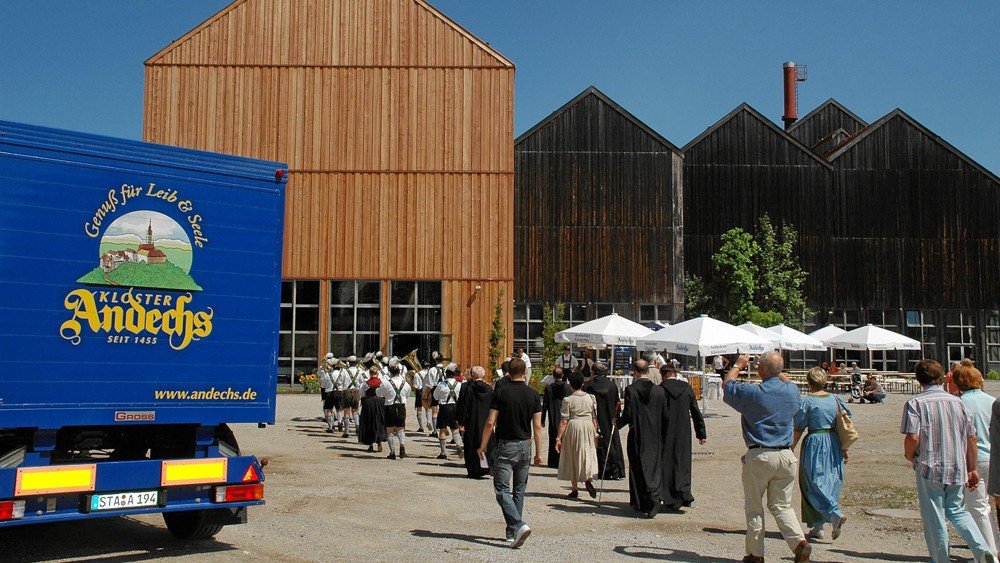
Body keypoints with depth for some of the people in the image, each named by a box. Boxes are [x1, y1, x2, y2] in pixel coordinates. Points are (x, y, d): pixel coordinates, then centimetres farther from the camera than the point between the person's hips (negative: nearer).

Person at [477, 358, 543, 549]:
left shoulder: (500, 392, -8)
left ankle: (519, 525, -22)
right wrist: (538, 453, 6)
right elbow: (537, 427, -1)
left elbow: (491, 422, -9)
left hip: (505, 446, -4)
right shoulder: (532, 394, 0)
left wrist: (482, 446, 2)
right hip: (525, 446, 4)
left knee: (502, 490, -3)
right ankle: (511, 532, 20)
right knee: (519, 491, 14)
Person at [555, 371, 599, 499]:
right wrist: (595, 432, 15)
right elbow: (595, 417, 4)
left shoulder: (567, 400, -9)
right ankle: (588, 479, -17)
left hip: (573, 426, -2)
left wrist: (558, 438, -7)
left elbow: (564, 421, -11)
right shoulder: (590, 397, 1)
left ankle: (574, 489, 12)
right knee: (588, 454, 10)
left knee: (572, 457, 9)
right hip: (588, 426, 2)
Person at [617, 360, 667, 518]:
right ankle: (654, 497, -6)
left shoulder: (630, 390, -11)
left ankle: (640, 503, 14)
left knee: (638, 468, 9)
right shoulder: (659, 391, 0)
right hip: (655, 437, 2)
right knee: (655, 468, 9)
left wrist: (617, 423, 7)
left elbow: (627, 415, -12)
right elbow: (665, 416, 2)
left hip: (637, 436, -2)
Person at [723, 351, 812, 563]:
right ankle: (799, 541, -6)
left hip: (759, 456, -4)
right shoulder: (792, 390, 1)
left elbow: (727, 386, 7)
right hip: (786, 456, 4)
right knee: (781, 505, 14)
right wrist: (777, 371, 33)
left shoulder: (752, 393, -12)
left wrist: (738, 366, 22)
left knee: (753, 506, 9)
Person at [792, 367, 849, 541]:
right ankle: (818, 527, 14)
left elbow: (799, 429, -7)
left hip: (814, 444, -5)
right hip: (833, 444, 5)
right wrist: (844, 449, 15)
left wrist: (792, 448, 4)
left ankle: (835, 514, -20)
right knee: (831, 482, 10)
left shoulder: (806, 401, -9)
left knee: (815, 483, 1)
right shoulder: (835, 399, 5)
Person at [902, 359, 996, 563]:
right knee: (956, 510, 20)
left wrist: (910, 456, 2)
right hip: (958, 468, 5)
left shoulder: (916, 403, -9)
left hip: (930, 468, -5)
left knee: (934, 519, 6)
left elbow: (912, 437, -19)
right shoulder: (957, 402, 6)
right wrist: (972, 469, 16)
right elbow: (971, 437, 7)